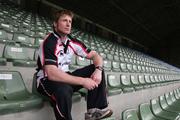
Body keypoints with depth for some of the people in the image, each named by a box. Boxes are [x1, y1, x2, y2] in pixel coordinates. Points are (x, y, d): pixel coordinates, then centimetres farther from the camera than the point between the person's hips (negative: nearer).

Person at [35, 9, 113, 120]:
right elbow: (52, 74, -33)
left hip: (65, 78, 7)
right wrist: (83, 81, -31)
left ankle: (95, 109, -8)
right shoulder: (50, 42, -21)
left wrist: (98, 70, -20)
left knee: (96, 70, -4)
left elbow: (95, 55, 4)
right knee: (64, 89, -40)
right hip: (47, 81, -7)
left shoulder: (72, 42, -1)